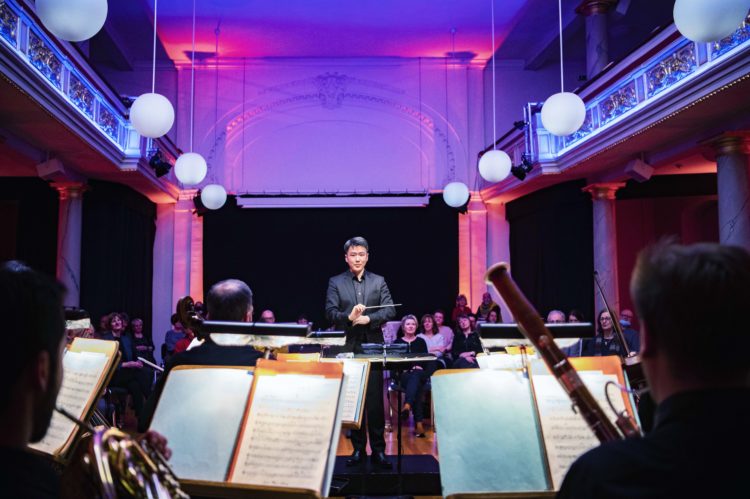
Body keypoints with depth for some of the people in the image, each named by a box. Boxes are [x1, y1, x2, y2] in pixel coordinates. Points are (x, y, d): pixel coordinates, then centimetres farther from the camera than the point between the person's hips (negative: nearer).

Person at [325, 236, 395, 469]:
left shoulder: (379, 281, 8)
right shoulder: (335, 282, 6)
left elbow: (390, 310, -1)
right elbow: (330, 312, -3)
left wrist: (369, 318, -16)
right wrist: (349, 317, -22)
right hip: (348, 346, 0)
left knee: (375, 399, 1)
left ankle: (378, 450, 9)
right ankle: (358, 449, 16)